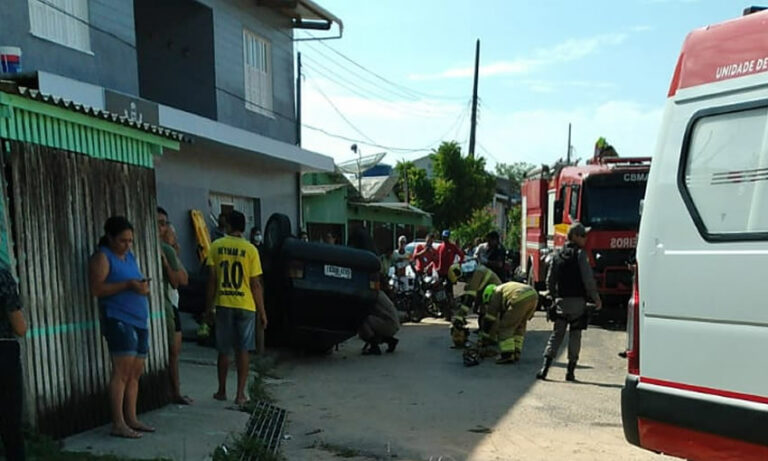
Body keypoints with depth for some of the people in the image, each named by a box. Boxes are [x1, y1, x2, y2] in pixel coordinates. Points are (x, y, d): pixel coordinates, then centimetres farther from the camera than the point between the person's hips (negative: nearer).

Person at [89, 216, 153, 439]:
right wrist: (127, 285, -20)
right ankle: (118, 424, -5)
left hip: (139, 319, 8)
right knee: (122, 371, -11)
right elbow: (96, 289, -13)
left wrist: (143, 286, 5)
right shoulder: (102, 257, -3)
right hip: (118, 320, -8)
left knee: (136, 372, 7)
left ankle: (131, 419, 15)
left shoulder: (130, 255, 19)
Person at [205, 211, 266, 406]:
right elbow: (255, 284, -7)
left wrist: (209, 306, 9)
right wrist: (262, 312, 0)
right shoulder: (250, 249, -7)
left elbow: (212, 279, -2)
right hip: (245, 305, -1)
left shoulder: (216, 246, -2)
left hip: (223, 305, 2)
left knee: (223, 350, 14)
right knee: (242, 351, 7)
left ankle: (222, 391, 25)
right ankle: (240, 394, 10)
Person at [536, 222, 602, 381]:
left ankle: (545, 367, -4)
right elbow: (588, 280, -12)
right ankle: (570, 371, 6)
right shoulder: (580, 254, -8)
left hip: (561, 301, 4)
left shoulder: (558, 255, 9)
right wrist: (596, 298, -3)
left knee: (556, 334, 7)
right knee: (575, 335, 5)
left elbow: (550, 280, 10)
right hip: (578, 301, -4)